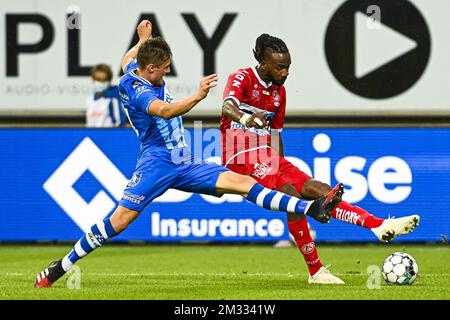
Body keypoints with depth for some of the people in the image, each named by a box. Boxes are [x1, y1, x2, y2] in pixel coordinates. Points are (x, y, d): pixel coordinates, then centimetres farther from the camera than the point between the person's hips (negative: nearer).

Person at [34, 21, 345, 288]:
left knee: (243, 182, -5)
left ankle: (312, 208, -15)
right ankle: (60, 267, -5)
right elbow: (165, 111, -38)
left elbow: (127, 61, 36)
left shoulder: (138, 71, 10)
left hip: (183, 167, 8)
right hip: (156, 164, -8)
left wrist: (143, 40, 51)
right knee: (120, 220, -16)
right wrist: (199, 96, -50)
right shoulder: (136, 89, -18)